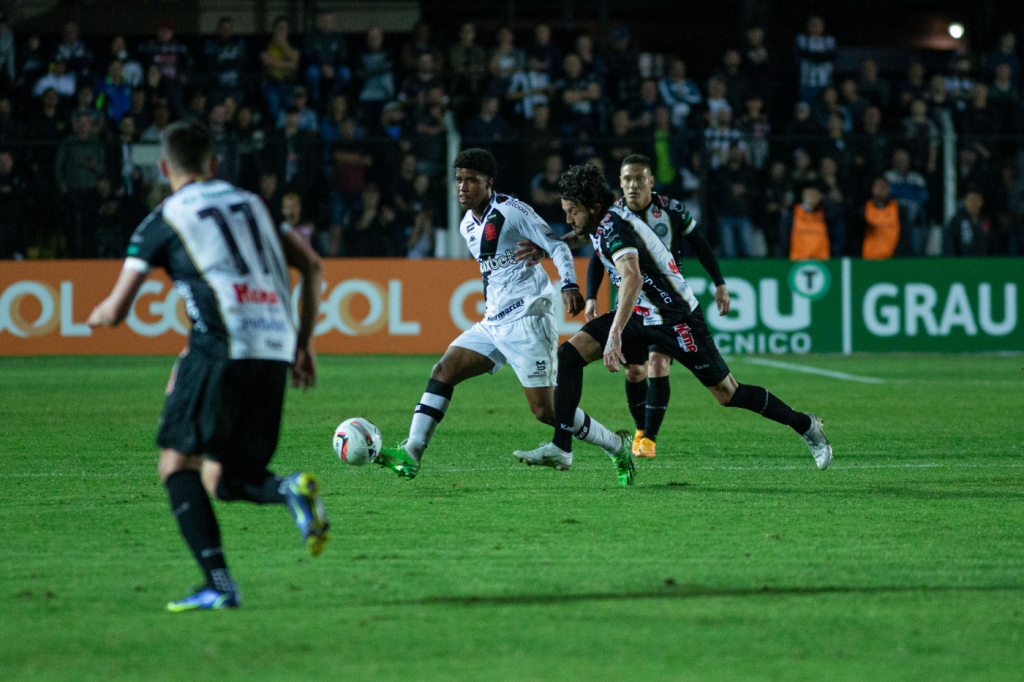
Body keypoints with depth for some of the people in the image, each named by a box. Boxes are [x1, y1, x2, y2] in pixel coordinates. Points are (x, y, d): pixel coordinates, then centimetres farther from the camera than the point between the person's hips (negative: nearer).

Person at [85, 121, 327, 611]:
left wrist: (96, 316, 31)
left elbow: (116, 311, 8)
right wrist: (303, 341, 24)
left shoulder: (162, 222, 8)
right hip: (275, 350, 6)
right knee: (221, 479, 13)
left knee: (177, 463, 2)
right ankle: (289, 489, -20)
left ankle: (218, 584, -15)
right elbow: (310, 266, 21)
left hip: (221, 346, -6)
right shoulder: (249, 203, 24)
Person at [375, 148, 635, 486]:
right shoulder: (467, 226, 14)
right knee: (443, 371, -5)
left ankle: (617, 446, 7)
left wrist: (569, 286, -25)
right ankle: (411, 453, -9)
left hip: (526, 320, -8)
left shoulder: (512, 211, -10)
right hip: (494, 323, 8)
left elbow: (557, 247, -11)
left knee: (545, 409, -9)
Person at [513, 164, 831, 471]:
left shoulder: (614, 227, -26)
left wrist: (615, 336, -50)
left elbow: (633, 280, -42)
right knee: (570, 353, -7)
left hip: (676, 318, -9)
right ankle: (560, 447, -9)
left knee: (727, 394, 1)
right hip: (640, 316, 9)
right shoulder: (600, 224, 1)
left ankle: (805, 425, 21)